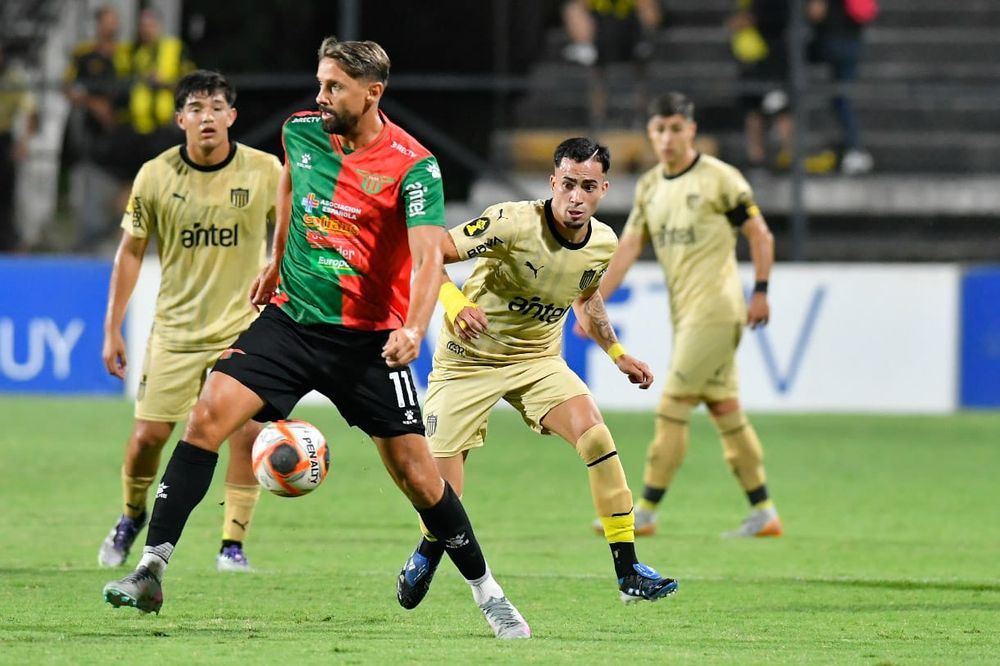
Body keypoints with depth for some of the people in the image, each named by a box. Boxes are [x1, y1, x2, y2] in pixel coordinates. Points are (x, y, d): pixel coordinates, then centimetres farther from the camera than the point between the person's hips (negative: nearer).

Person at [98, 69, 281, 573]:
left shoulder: (265, 171, -7)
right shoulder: (155, 176, -5)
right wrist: (112, 329, 3)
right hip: (175, 328, 1)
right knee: (148, 433, -1)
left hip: (243, 326, -1)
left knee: (246, 431, -13)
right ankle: (131, 517, 28)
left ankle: (233, 544, 0)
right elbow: (131, 251, 4)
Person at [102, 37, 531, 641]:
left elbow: (429, 257, -24)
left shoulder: (413, 166, -14)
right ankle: (151, 572, -17)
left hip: (367, 339, -3)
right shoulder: (301, 133, 1)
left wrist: (414, 329, -40)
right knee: (209, 414, -17)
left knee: (416, 474, -1)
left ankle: (486, 591, 20)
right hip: (291, 319, 3)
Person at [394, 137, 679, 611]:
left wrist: (617, 354, 16)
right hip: (468, 360, -4)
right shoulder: (513, 223, -26)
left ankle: (628, 573, -14)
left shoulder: (603, 244, -6)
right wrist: (455, 302, -43)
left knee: (596, 436, -21)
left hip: (538, 359, 4)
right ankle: (427, 555, 33)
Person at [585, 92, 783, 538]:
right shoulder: (649, 186, 12)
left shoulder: (718, 178, -7)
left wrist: (760, 292, -10)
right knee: (724, 409, 8)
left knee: (672, 408, -8)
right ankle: (763, 513, 12)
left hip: (715, 308, -7)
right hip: (684, 313, 7)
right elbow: (628, 247, 9)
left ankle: (645, 513, -5)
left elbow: (760, 235, -4)